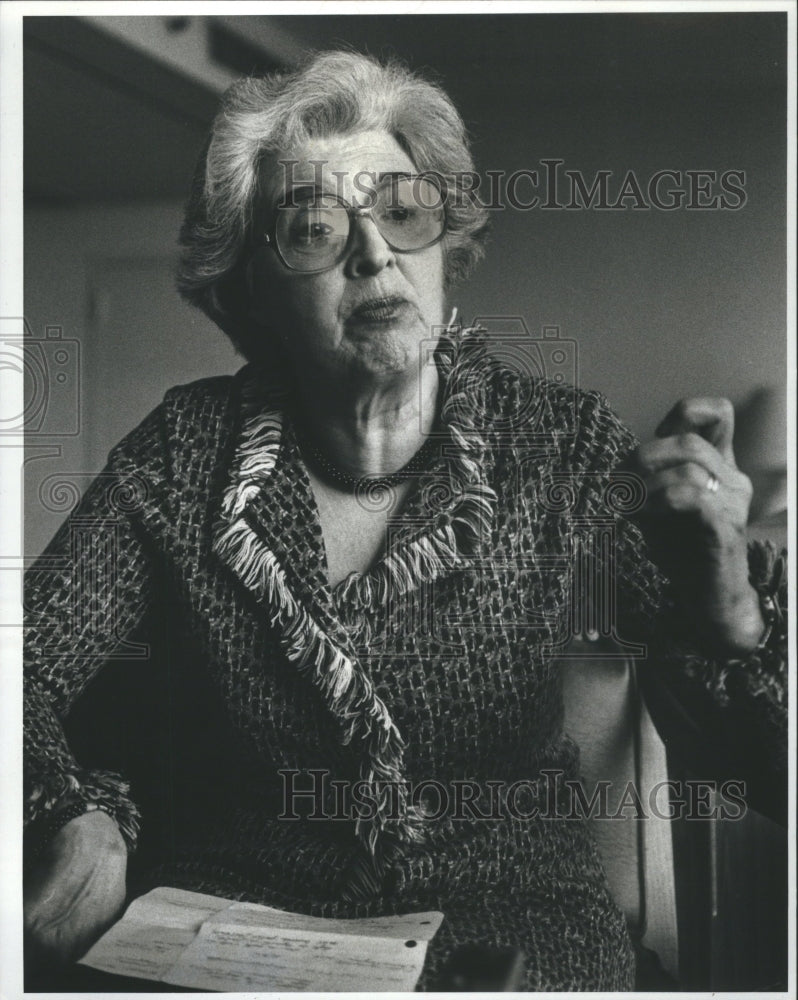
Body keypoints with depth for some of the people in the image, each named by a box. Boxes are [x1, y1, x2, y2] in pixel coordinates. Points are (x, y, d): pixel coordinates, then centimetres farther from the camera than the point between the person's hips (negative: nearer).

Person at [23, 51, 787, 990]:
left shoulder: (562, 447, -7)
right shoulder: (182, 455, -5)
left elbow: (764, 734, -9)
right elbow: (26, 670, -6)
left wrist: (730, 613, -32)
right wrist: (73, 818, -27)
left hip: (507, 903, 0)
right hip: (231, 906, 1)